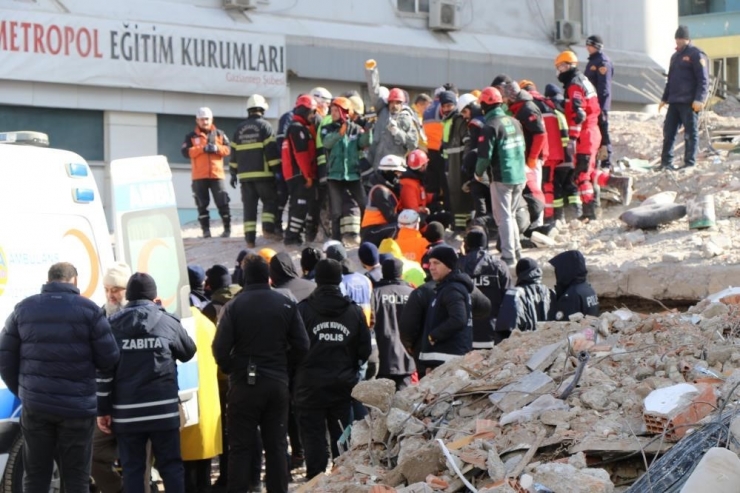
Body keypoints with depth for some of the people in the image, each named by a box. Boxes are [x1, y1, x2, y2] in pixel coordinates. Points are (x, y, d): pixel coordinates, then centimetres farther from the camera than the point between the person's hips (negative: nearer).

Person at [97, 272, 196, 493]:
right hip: (163, 409, 0)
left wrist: (103, 409, 4)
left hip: (127, 412, 0)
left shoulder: (114, 325, 1)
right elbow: (189, 352, 18)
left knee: (132, 467, 5)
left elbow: (104, 370, -1)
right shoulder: (168, 322, 0)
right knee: (171, 464, 7)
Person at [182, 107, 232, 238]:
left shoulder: (219, 134, 10)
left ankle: (227, 228, 6)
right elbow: (186, 152, -7)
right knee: (202, 204, 1)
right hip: (199, 176, 0)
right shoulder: (191, 136, 5)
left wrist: (217, 148, -15)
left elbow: (228, 149, 4)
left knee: (222, 203, -1)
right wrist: (202, 148, -17)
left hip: (217, 174, 0)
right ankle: (205, 230, 5)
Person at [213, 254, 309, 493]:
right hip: (278, 383, 2)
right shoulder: (286, 304, -2)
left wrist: (229, 370, 5)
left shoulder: (235, 306, -10)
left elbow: (220, 348, -14)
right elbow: (301, 345, -3)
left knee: (241, 446, 3)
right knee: (276, 444, 11)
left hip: (244, 384, -2)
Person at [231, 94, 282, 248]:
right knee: (270, 201, 8)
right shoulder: (264, 125, -2)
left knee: (249, 206, 4)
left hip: (245, 174, 4)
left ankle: (250, 239, -1)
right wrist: (277, 169, -7)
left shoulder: (240, 129, 13)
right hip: (263, 173, -4)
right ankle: (268, 229, -9)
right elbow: (271, 150, -9)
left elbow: (234, 152, 14)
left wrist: (233, 173, 19)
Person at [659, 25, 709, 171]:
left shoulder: (696, 55, -5)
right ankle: (666, 163, 10)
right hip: (674, 102, 8)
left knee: (691, 134, -3)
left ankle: (690, 163, 0)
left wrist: (699, 99, -20)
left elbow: (703, 80, -12)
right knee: (668, 132, 5)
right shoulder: (675, 56, 21)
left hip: (689, 103, -8)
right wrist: (664, 98, 23)